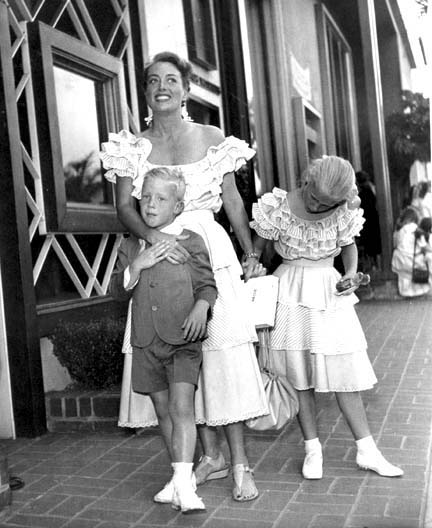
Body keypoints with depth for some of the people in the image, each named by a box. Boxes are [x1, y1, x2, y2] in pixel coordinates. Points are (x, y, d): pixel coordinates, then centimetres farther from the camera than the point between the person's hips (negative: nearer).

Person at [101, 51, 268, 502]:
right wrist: (152, 234, -20)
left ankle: (240, 462, 3)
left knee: (224, 348, -7)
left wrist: (250, 253, 11)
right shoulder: (131, 148, 7)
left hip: (211, 252, -1)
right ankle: (211, 455, 19)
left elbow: (233, 201, 11)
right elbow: (124, 206, -1)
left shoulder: (212, 140, 6)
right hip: (160, 258, 2)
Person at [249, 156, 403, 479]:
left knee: (345, 372, 1)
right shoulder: (277, 208, -12)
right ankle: (313, 449, 19)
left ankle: (367, 451, 14)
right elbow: (257, 246, 2)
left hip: (329, 291, 1)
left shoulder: (343, 213, -7)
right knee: (299, 374, 4)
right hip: (290, 293, -1)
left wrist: (351, 274, -8)